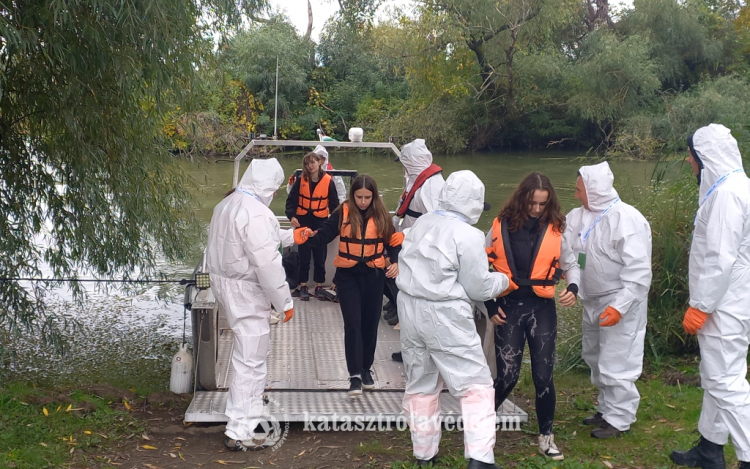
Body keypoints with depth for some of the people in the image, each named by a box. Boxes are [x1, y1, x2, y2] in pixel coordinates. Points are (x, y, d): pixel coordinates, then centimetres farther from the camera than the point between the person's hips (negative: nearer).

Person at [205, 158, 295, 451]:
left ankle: (250, 396, 49)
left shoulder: (227, 204, 8)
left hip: (224, 282, 10)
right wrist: (285, 302, -16)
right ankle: (240, 432, -1)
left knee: (247, 353, 29)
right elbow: (268, 265, -25)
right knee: (251, 361, -4)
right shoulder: (256, 214, -23)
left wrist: (291, 236, 31)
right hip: (245, 291, -10)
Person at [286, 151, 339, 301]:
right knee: (304, 257, 5)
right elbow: (291, 200, -5)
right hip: (303, 222, 0)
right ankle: (303, 287, 14)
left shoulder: (328, 181, -5)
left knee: (320, 257, 6)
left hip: (320, 222, 0)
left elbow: (334, 204, 1)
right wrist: (292, 216, -21)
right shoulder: (301, 180, -3)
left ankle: (319, 287, 17)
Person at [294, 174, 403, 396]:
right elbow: (324, 235, -13)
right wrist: (311, 236, -33)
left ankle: (366, 369, 28)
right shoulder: (343, 213, -6)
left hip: (373, 275, 2)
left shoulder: (381, 215, -1)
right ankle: (355, 375, -3)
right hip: (348, 275, -2)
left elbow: (393, 241, 5)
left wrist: (396, 262, -11)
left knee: (370, 323, 11)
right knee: (352, 323, -7)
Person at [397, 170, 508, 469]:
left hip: (410, 308, 7)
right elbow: (478, 288, -9)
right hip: (445, 316, -7)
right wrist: (503, 280, 9)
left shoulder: (421, 224, 7)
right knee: (476, 385, 2)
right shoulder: (468, 235, -13)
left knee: (420, 385, 17)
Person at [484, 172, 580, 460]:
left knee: (543, 375, 1)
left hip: (542, 309, 1)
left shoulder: (556, 229, 0)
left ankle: (546, 436, 17)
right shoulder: (501, 226, -2)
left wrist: (573, 287, -11)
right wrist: (490, 306, 2)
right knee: (508, 376, -3)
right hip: (508, 307, -1)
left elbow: (571, 264, 11)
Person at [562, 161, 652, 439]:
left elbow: (639, 271, -25)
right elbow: (563, 249, 5)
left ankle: (619, 420, 12)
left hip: (620, 304, -9)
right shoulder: (578, 217, 2)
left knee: (616, 363, -3)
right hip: (592, 302, 9)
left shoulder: (626, 219, -21)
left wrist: (620, 306, -29)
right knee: (595, 358, 20)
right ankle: (607, 409, 36)